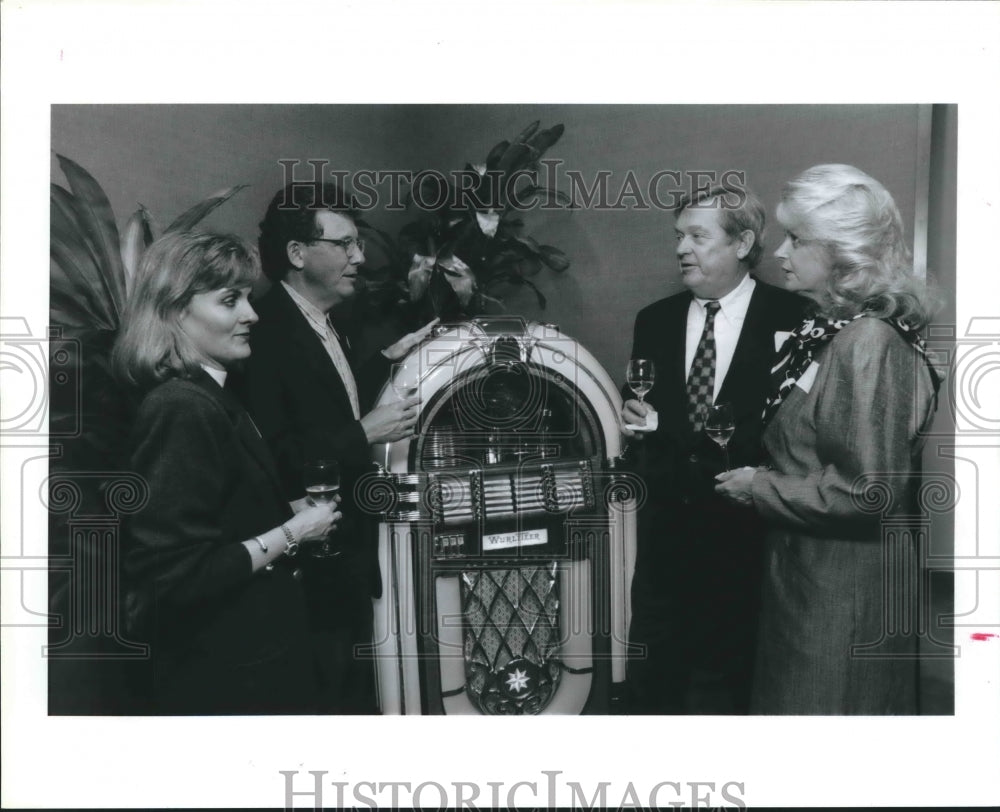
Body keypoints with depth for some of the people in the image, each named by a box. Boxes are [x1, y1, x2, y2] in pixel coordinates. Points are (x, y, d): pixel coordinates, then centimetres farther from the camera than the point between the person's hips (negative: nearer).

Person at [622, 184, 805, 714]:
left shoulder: (791, 319, -6)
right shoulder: (654, 321, 8)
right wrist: (634, 422, -6)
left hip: (745, 534, -3)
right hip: (665, 526, 4)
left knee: (723, 680, 12)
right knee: (649, 678, 10)